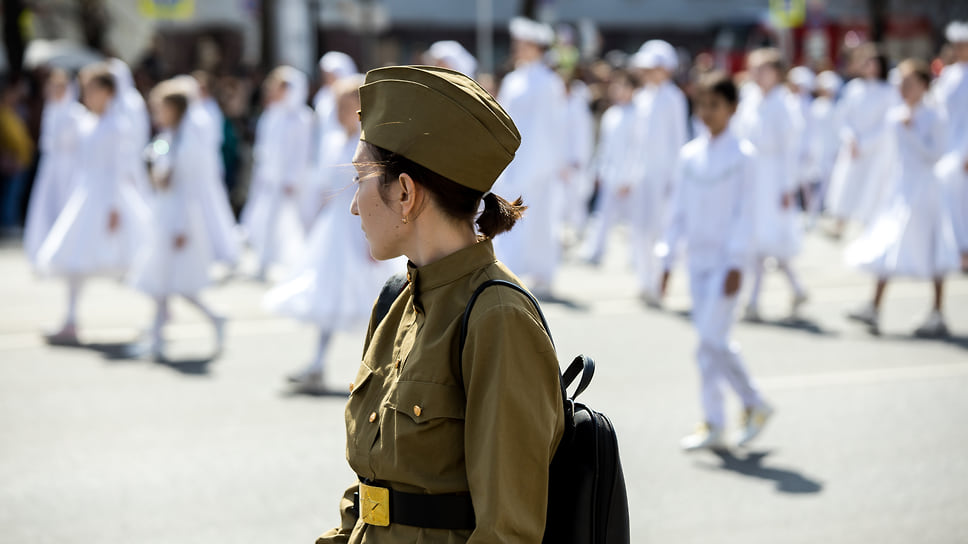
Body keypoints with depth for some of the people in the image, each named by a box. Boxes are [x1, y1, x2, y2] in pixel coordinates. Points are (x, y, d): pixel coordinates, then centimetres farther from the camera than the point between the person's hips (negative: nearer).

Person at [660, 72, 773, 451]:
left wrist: (736, 263, -13)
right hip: (697, 257, 6)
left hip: (726, 259, -6)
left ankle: (712, 423, 1)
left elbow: (745, 211, -8)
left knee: (712, 339, -11)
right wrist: (667, 249, 8)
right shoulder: (690, 154, 9)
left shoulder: (742, 154, -6)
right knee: (711, 341, 6)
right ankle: (753, 404, 17)